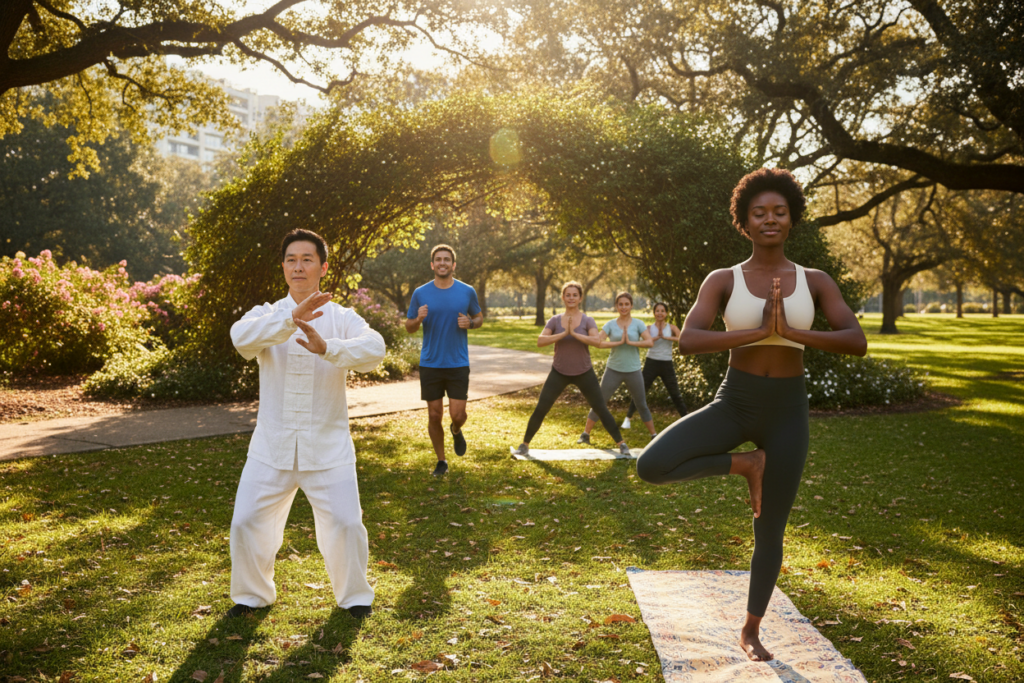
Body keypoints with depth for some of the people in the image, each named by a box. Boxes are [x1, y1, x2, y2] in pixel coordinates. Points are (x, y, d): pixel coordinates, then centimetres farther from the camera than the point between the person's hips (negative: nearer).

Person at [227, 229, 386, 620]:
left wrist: (327, 347, -39)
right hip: (271, 448, 2)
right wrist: (291, 319, -38)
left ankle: (354, 595, 22)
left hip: (327, 448, -1)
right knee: (247, 523, 3)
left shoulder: (342, 319, -1)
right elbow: (242, 337, -22)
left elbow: (373, 349, -21)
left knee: (345, 523, -3)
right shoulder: (266, 316, 2)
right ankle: (253, 594, 29)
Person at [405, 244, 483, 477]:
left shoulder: (467, 292, 0)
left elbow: (479, 318, 13)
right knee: (434, 416, 5)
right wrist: (419, 319, -17)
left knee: (457, 414, -5)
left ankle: (456, 431, 32)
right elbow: (409, 327, 6)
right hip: (430, 364, 1)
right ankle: (441, 461, 24)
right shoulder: (420, 293, 0)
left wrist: (470, 323, -10)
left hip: (458, 364, 0)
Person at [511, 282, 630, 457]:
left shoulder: (588, 321, -6)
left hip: (584, 373, -1)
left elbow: (596, 340, -23)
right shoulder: (555, 320, -3)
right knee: (540, 410, -1)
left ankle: (621, 444, 16)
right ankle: (524, 445, 12)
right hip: (559, 373, 1)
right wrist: (563, 334, -25)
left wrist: (574, 333, -29)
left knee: (601, 409, 3)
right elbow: (540, 341, -16)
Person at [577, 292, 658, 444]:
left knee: (641, 404, 10)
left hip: (633, 371, 0)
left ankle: (654, 435, 22)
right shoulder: (610, 325, -1)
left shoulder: (638, 324, -1)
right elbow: (598, 342, -14)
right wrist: (618, 342, -20)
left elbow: (649, 342, -14)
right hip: (613, 370, 0)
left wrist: (630, 342, -20)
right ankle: (585, 434, 10)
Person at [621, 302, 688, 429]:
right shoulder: (649, 328, 0)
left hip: (667, 364, 1)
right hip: (652, 363, -1)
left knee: (675, 394, 8)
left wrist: (665, 337, -23)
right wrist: (657, 336, -27)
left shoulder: (671, 327, 2)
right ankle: (628, 418, 6)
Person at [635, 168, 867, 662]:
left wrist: (790, 332, -22)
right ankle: (744, 465, 0)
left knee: (769, 533, 8)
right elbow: (687, 340, -17)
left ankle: (750, 631, 32)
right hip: (733, 402, -1)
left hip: (787, 411, 1)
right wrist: (758, 331, -26)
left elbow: (857, 342, -8)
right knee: (651, 466, -25)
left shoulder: (815, 282, 2)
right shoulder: (722, 281, -3)